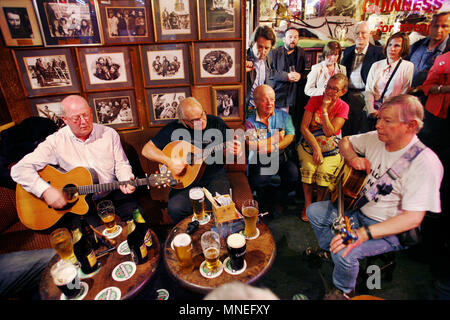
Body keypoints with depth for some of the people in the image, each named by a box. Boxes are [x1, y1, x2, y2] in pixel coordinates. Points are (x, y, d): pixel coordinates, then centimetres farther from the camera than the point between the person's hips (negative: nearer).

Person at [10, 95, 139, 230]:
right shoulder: (56, 141, -7)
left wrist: (126, 180, -17)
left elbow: (121, 164, 5)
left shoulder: (109, 134, 0)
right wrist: (46, 190, -24)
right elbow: (19, 169, -9)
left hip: (112, 194, 2)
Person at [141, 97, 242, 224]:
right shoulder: (174, 129, -2)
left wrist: (231, 151, -17)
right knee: (175, 207, -25)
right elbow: (146, 149, 0)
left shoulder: (216, 123, 0)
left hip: (214, 177, 0)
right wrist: (169, 161, -16)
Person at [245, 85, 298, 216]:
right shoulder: (250, 122, -3)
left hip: (281, 157, 2)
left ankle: (278, 200, 7)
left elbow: (290, 136, -5)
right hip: (259, 161, -2)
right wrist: (277, 137, -4)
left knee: (293, 173, -25)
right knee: (257, 181, -29)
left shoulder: (283, 115, 6)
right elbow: (255, 146, -14)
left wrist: (271, 148, -18)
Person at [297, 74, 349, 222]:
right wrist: (316, 148, -16)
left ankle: (319, 203, -2)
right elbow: (304, 127, -7)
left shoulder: (343, 107, 0)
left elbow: (329, 132, -11)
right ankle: (307, 204, -8)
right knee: (308, 167, -27)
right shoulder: (314, 100, 0)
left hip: (331, 149, 0)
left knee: (324, 171, -27)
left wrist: (324, 109, -16)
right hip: (309, 144, 0)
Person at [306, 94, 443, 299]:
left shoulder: (425, 163, -26)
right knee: (314, 211, 7)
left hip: (389, 229, -7)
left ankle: (344, 291, 7)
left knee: (344, 253, -28)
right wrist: (353, 157, -12)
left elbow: (413, 219, -30)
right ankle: (328, 249, 34)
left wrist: (362, 234, -37)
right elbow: (344, 142, 12)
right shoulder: (376, 138, -7)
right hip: (359, 208, 7)